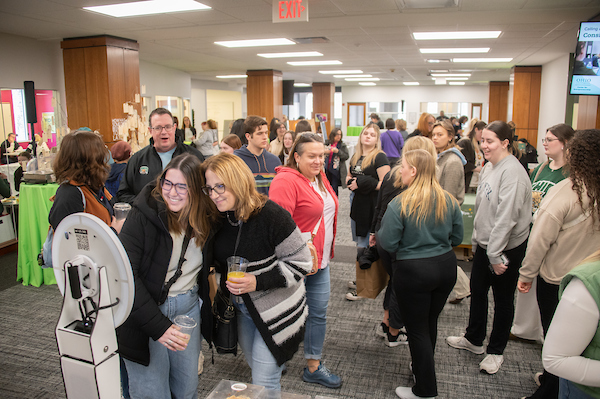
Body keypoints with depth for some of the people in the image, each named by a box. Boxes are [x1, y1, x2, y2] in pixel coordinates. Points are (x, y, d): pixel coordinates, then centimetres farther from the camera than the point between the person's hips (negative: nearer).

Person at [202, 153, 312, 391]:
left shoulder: (270, 215, -26)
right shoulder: (220, 218, -4)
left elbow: (301, 263, -22)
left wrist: (258, 281, -28)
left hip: (275, 309, -7)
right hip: (242, 308, 7)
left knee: (264, 384, 2)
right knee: (255, 365, 26)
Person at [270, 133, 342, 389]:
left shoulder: (320, 178, 9)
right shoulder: (286, 181, -19)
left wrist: (327, 250, 18)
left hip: (321, 259, 8)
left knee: (318, 312, 15)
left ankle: (314, 367, 31)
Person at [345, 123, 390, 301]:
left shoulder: (379, 157, -10)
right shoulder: (355, 157, 13)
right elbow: (349, 176, 26)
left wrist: (362, 183, -16)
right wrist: (350, 181, 2)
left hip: (372, 207, -7)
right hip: (357, 204, 7)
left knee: (364, 246, -4)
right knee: (360, 244, 14)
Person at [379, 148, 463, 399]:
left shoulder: (399, 204, -18)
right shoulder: (449, 201, -2)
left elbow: (388, 244, -16)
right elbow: (457, 238, 7)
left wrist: (379, 233, 4)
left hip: (413, 272, -6)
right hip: (446, 267, 6)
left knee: (417, 329, 8)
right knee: (430, 323, 22)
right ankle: (422, 368, 43)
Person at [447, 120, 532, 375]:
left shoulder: (512, 172, -21)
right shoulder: (489, 167, 7)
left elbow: (506, 217, -24)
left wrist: (496, 254, -21)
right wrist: (478, 239, 13)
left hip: (506, 248, -8)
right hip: (485, 244, 8)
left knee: (503, 299, 9)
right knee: (477, 291, 18)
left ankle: (496, 351, 27)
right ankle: (474, 339, 38)